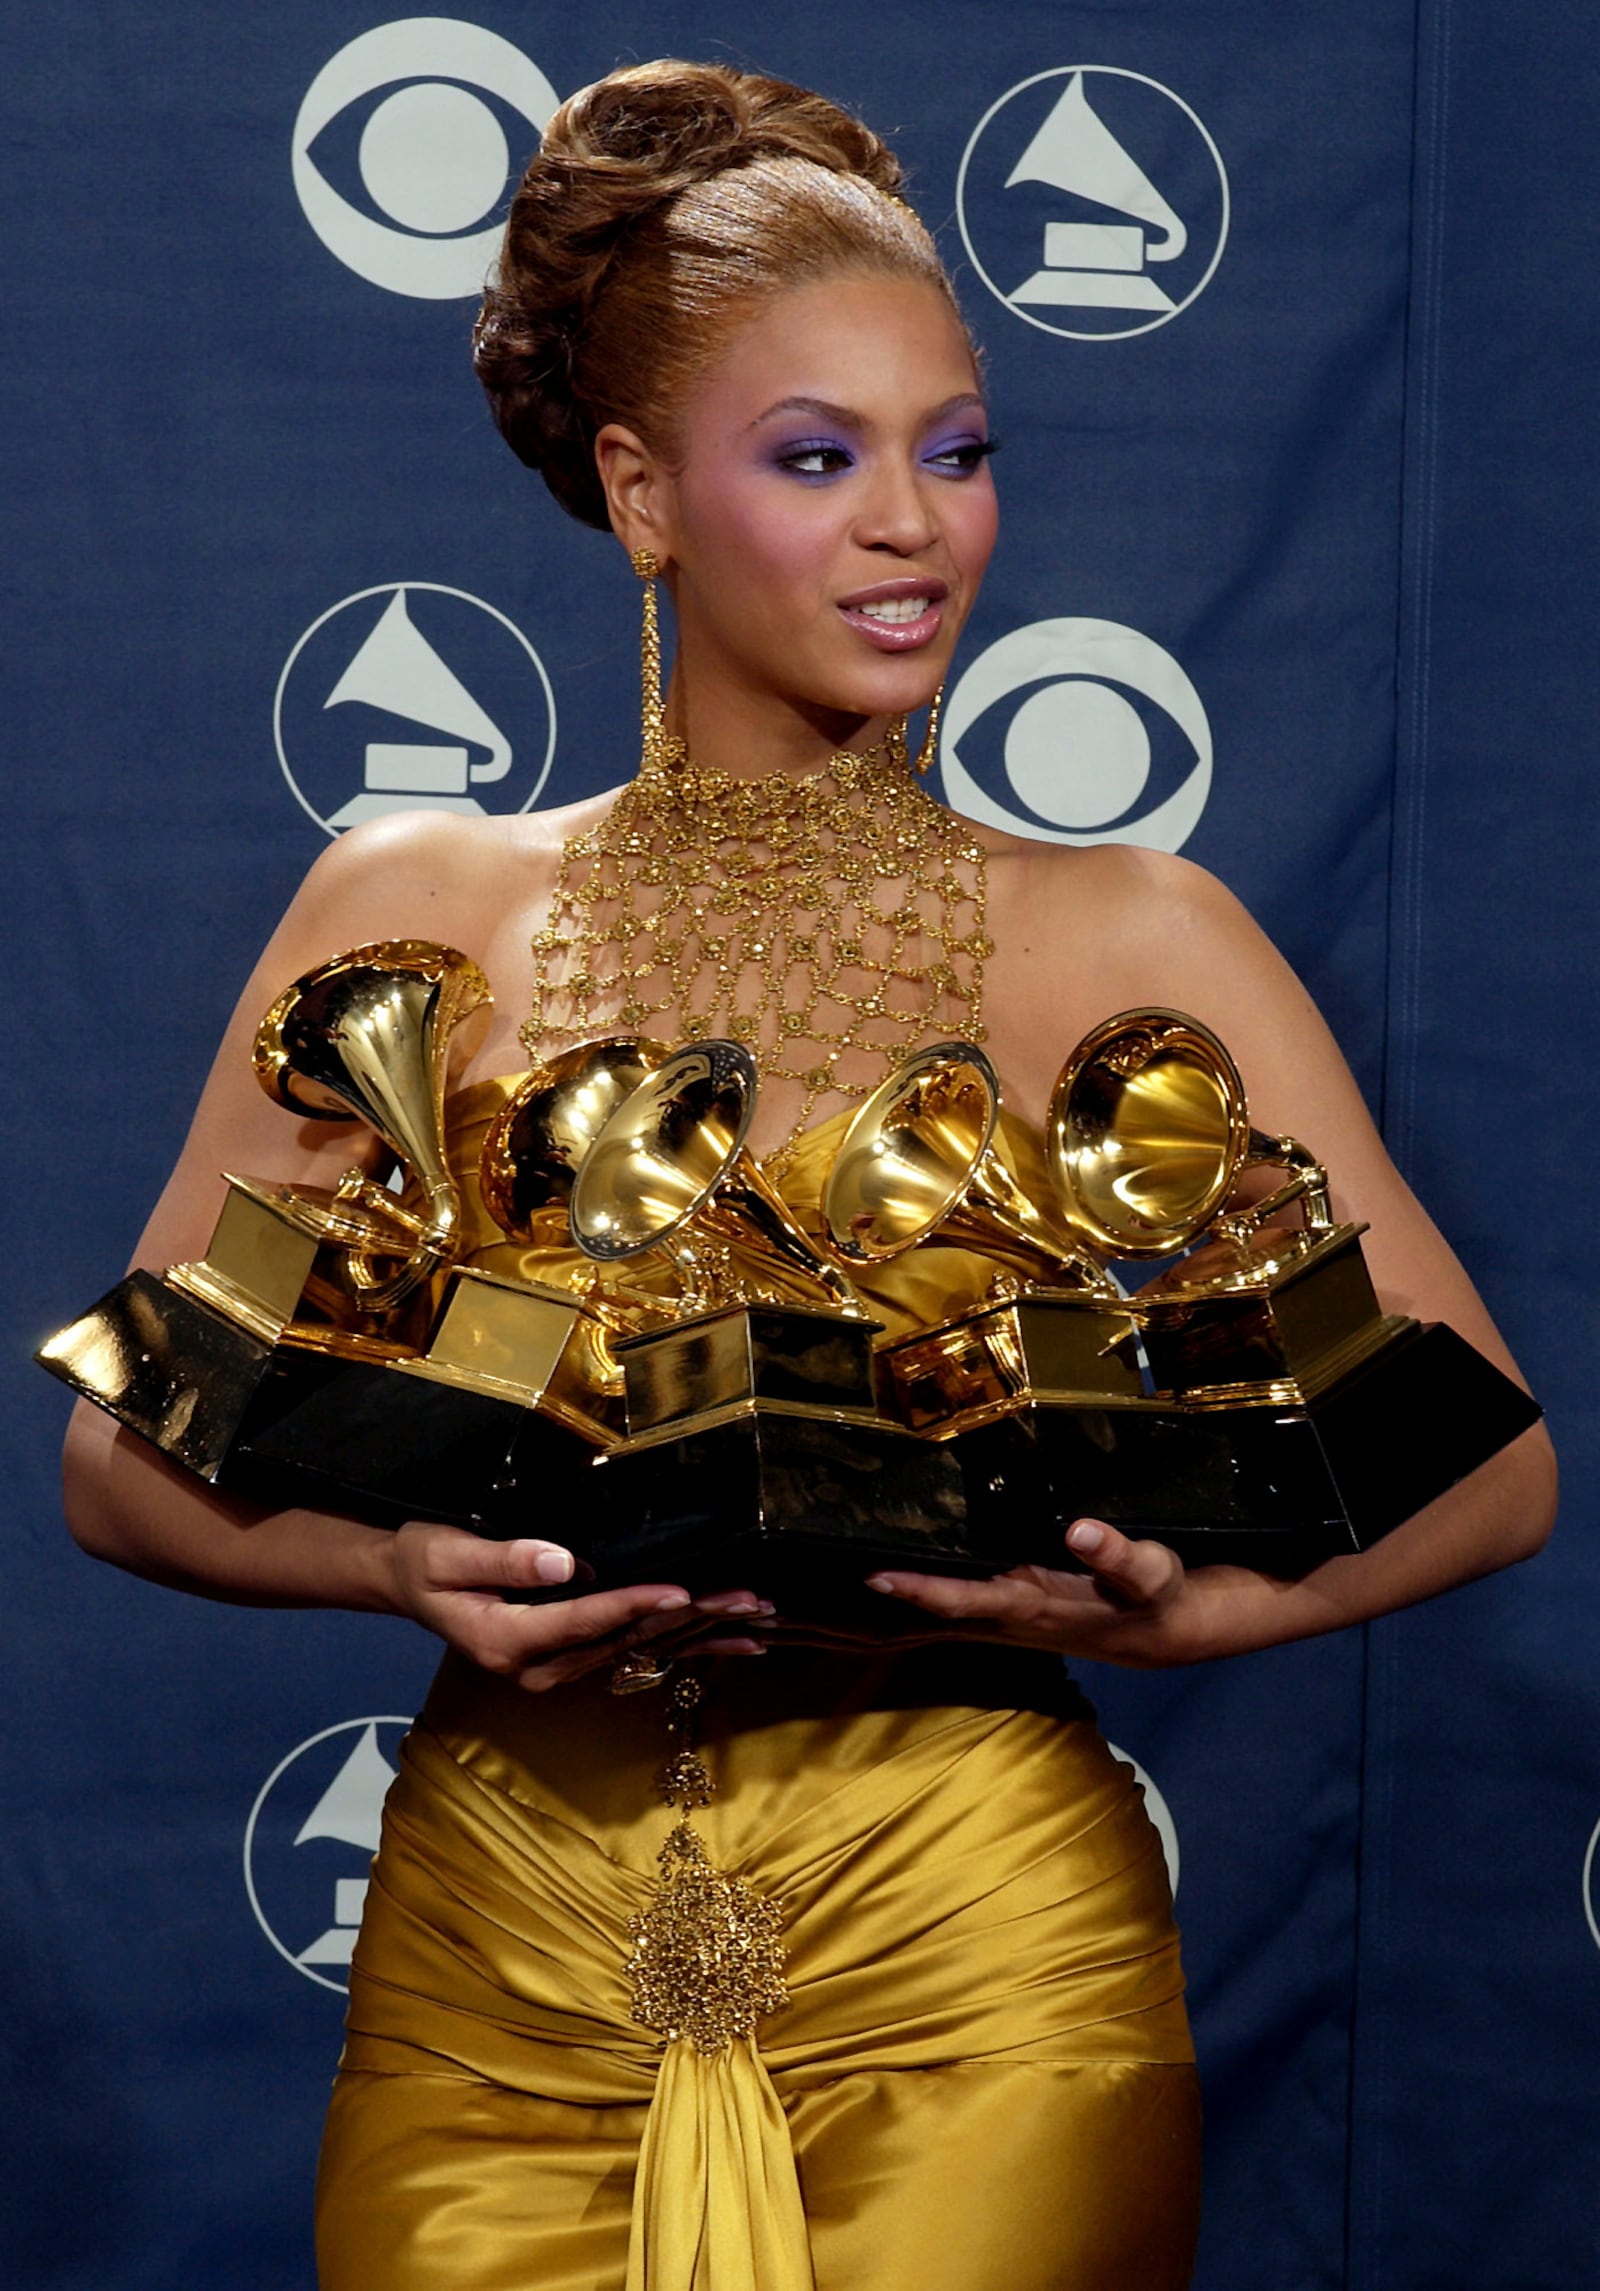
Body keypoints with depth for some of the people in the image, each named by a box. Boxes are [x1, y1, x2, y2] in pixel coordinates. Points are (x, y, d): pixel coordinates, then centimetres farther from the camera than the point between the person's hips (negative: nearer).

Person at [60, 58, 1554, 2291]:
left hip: (971, 1980, -1)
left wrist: (1176, 1604, -19)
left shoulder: (1129, 940, -1)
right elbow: (125, 1452, 4)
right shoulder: (418, 911, 2)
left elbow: (1489, 1458, 0)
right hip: (500, 1977, 1)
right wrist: (406, 1562, -16)